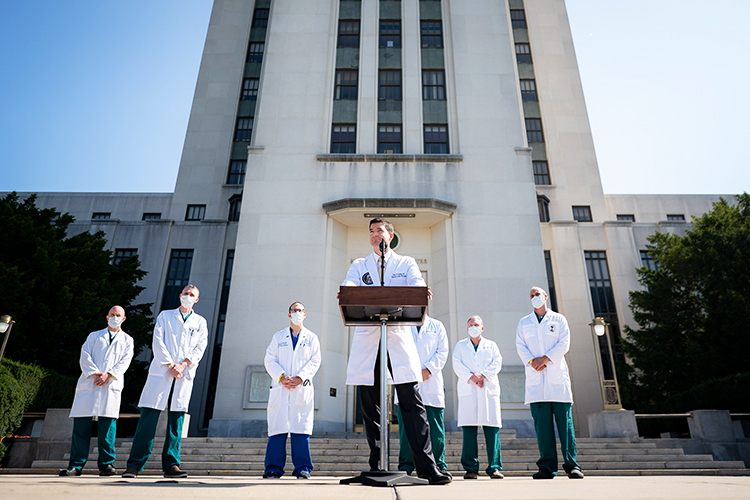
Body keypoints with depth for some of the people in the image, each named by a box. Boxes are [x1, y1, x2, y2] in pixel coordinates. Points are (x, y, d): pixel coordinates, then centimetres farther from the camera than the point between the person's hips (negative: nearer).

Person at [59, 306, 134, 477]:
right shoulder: (94, 336, 21)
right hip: (88, 383, 1)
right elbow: (85, 356, 8)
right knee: (81, 423, -3)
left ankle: (106, 464, -2)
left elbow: (125, 361, 6)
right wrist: (94, 373, -10)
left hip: (111, 385, -1)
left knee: (108, 423, -7)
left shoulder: (127, 340, 19)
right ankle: (76, 465, 4)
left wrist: (109, 374, -11)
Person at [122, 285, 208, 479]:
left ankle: (171, 465, 4)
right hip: (161, 371, -1)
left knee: (176, 419, 0)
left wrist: (183, 365, -9)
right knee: (148, 416, -5)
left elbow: (200, 348, 6)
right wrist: (170, 364, -8)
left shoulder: (200, 322, 16)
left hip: (184, 375, 1)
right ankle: (134, 464, 1)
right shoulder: (165, 316, 14)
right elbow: (157, 341, 3)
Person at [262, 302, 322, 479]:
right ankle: (274, 467, 6)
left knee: (301, 428, -5)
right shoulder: (278, 337, 16)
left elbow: (314, 362, 4)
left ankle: (303, 468, 2)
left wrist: (299, 378, -11)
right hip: (280, 388, 1)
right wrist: (282, 377, -9)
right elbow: (269, 360, 7)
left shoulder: (311, 338, 14)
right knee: (277, 427, -2)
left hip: (302, 389, -1)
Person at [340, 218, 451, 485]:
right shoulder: (360, 265, 17)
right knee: (370, 406, 4)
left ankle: (426, 465, -1)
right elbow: (349, 284, -2)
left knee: (412, 402, -5)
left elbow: (416, 282, -5)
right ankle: (376, 466, 14)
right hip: (367, 339, 2)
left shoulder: (406, 262, 15)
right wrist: (346, 291, -28)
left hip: (398, 336, -1)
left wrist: (421, 290, -31)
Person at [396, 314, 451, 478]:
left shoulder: (437, 326, 16)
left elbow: (442, 351, 6)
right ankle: (405, 466, 5)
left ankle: (440, 465, 8)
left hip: (431, 382, 0)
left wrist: (428, 369, -9)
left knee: (436, 426, 0)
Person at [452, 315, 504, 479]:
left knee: (492, 429, -5)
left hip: (489, 390, 1)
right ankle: (471, 468, 1)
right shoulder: (460, 346, 18)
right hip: (468, 391, 0)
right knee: (468, 430, -5)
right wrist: (471, 377, -11)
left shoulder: (491, 345, 19)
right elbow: (457, 365, 4)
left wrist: (482, 375, -10)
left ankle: (494, 467, 1)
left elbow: (497, 363, 5)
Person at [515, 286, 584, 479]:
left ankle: (571, 465, 1)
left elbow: (564, 343, 1)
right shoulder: (524, 323, 18)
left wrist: (545, 358, -10)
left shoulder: (558, 319, 13)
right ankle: (547, 467, 2)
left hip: (557, 375, -1)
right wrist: (532, 361, -10)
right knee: (542, 424, -2)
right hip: (535, 378, 1)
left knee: (565, 421, -5)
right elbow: (520, 345, 8)